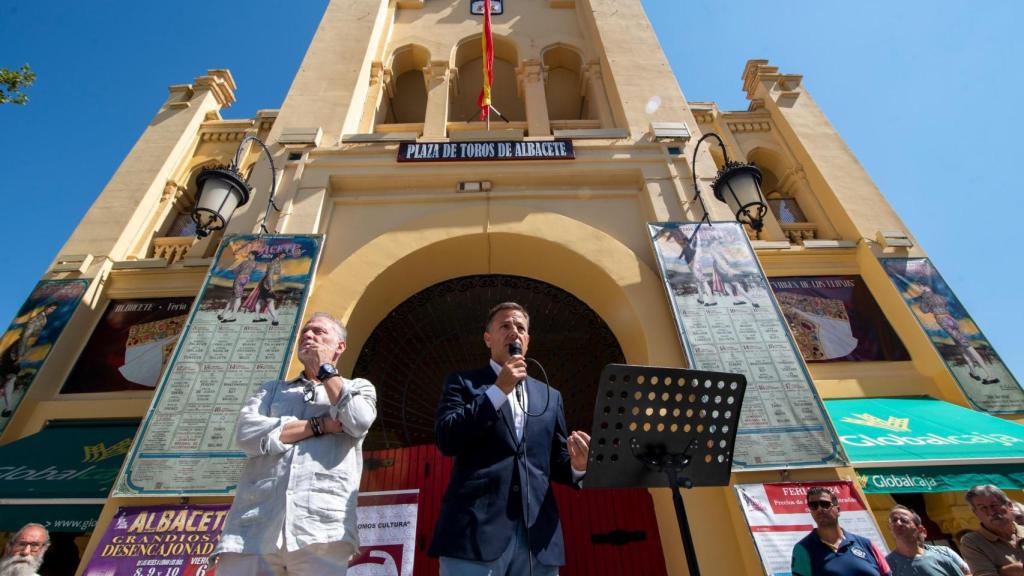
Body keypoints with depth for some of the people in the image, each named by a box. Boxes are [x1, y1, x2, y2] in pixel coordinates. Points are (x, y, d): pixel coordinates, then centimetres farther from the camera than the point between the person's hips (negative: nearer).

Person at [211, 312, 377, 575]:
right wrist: (321, 424, -4)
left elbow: (357, 421, -8)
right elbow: (247, 434, 2)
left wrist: (325, 367, 5)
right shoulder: (273, 389, 21)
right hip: (254, 525, 2)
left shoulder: (358, 387, 15)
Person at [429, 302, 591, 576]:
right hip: (477, 527, -3)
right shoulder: (462, 382, 7)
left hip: (537, 533, 4)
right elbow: (446, 440, -8)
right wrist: (498, 390, -10)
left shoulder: (550, 396, 18)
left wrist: (576, 464, -6)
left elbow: (556, 460, 17)